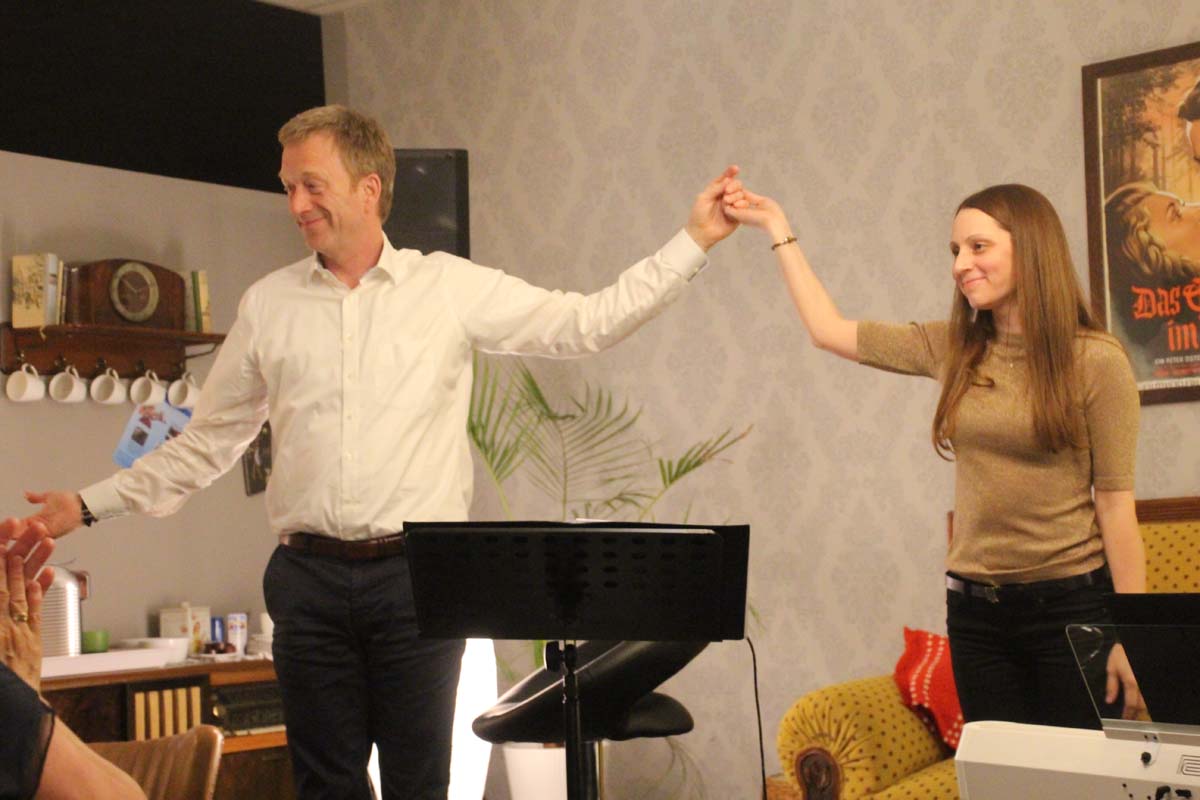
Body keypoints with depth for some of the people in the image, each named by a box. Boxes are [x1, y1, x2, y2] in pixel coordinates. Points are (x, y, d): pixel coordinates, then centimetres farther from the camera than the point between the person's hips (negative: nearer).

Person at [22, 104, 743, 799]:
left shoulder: (452, 287, 2)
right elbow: (209, 441, 15)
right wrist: (90, 505, 11)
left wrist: (695, 242, -5)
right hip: (310, 578, 2)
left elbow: (589, 322, 1)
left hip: (418, 573, -2)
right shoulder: (268, 305, 9)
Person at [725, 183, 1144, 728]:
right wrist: (778, 229, 18)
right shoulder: (953, 350, 7)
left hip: (1071, 603, -4)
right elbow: (829, 330, 16)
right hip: (976, 607, 5)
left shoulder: (1095, 360, -7)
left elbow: (1115, 501, -7)